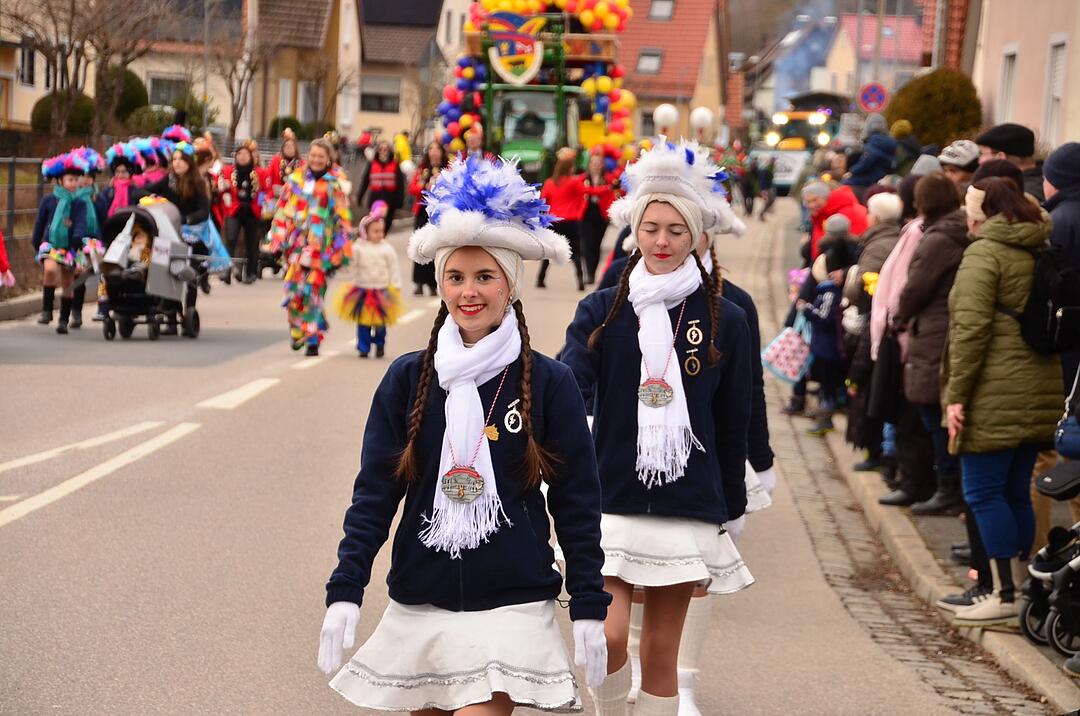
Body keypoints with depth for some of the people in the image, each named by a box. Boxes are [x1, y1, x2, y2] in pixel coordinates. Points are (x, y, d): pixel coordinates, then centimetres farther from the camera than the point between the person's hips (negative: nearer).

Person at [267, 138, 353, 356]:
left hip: (321, 246, -2)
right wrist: (278, 238, 8)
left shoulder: (335, 184, 4)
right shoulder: (296, 179, 10)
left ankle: (312, 340, 4)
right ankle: (296, 330, 14)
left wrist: (343, 247, -1)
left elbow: (343, 216, 4)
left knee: (314, 291, -3)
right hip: (296, 243, 2)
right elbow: (284, 208, 12)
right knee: (294, 289, -5)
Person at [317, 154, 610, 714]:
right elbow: (373, 493, 4)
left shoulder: (549, 384, -2)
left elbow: (577, 504, 2)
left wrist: (589, 610, 0)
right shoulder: (408, 379, 2)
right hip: (418, 607, 3)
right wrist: (344, 593, -4)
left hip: (510, 607, -2)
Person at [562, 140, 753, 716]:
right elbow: (569, 384, -13)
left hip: (687, 505, 1)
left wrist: (732, 508, 12)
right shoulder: (601, 311, 3)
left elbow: (733, 425, 9)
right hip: (610, 498, -1)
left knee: (660, 653, 4)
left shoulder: (725, 320, 3)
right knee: (607, 637, -14)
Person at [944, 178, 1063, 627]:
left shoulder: (984, 254, -10)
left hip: (996, 395, -8)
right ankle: (1020, 591, 18)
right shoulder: (1039, 252, 13)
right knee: (1016, 493, 14)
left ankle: (1005, 595, -5)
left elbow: (971, 328, -18)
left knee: (984, 493, -3)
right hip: (1039, 394, 8)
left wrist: (956, 394, -15)